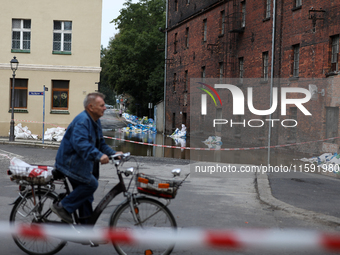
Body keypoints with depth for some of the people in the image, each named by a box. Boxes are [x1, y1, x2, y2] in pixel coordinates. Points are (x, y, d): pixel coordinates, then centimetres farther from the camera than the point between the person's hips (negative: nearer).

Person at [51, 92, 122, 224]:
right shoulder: (82, 120, -21)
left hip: (82, 163, 10)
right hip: (71, 162, -10)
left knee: (85, 190, 11)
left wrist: (113, 153, 3)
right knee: (91, 184, -19)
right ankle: (63, 207, -10)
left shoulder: (95, 121, 13)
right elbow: (80, 143, -35)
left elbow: (101, 143, 20)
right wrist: (98, 156, -44)